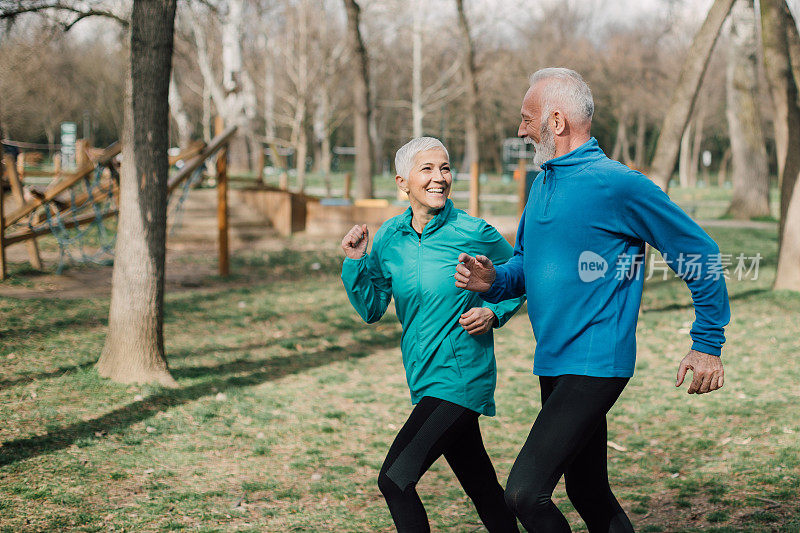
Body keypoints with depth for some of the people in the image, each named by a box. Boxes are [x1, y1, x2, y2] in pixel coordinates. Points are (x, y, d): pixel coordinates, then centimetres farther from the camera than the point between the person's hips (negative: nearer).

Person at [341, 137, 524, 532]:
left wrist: (494, 312, -11)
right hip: (425, 377, 6)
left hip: (460, 377, -6)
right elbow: (371, 310, 6)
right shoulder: (390, 237, 3)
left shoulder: (475, 234, -10)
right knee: (481, 487, 16)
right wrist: (356, 262, -8)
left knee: (395, 479, -13)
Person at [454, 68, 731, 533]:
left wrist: (708, 346, -5)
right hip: (554, 365, 9)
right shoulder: (543, 183, 12)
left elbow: (700, 254, -7)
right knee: (588, 493, 17)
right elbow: (526, 264, 23)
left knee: (525, 492, -18)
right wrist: (493, 281, -1)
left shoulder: (618, 185, -13)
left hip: (596, 365, -9)